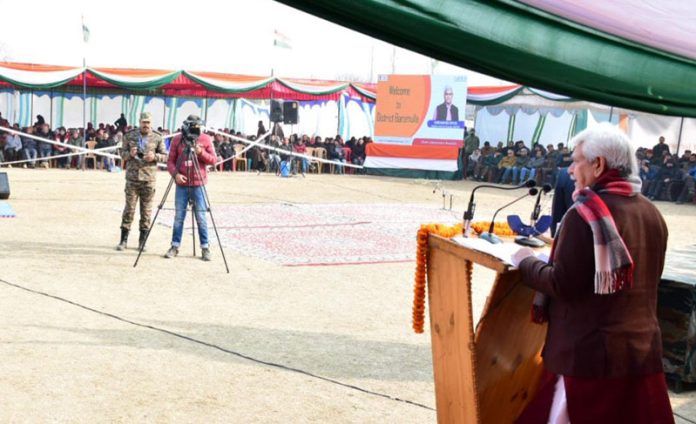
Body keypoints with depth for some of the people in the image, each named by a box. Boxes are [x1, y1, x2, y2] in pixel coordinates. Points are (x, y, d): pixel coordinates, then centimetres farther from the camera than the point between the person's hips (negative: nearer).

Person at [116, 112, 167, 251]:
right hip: (132, 178, 0)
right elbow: (122, 154, 9)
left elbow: (165, 156, 7)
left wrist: (155, 156, -13)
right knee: (129, 208, 0)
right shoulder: (129, 135, 5)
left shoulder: (157, 138, 3)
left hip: (149, 178, 0)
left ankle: (142, 241, 12)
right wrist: (129, 154, -13)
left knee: (146, 210, 3)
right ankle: (123, 240, 7)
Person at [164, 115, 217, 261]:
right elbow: (170, 161, 2)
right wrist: (175, 174, -15)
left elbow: (213, 160, 0)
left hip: (198, 184, -1)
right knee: (179, 216, 5)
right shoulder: (177, 139, 2)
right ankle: (175, 246, 14)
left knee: (201, 217, 1)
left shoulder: (205, 139, 1)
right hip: (182, 184, 1)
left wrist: (201, 153, -17)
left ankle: (205, 247, 8)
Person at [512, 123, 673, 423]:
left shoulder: (585, 213, -15)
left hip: (590, 354, -7)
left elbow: (562, 286, -18)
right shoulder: (651, 213, 8)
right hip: (643, 351, 7)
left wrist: (525, 263, -1)